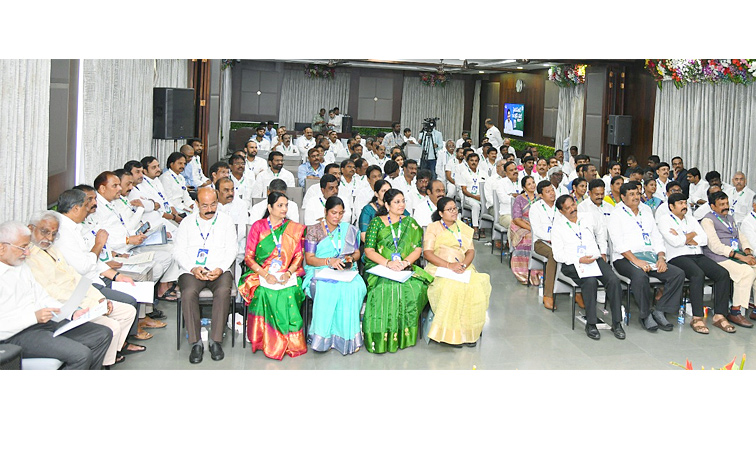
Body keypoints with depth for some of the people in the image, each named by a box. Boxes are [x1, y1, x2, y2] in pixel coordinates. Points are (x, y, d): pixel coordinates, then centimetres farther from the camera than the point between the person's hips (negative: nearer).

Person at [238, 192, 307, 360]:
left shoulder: (294, 228, 14)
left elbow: (299, 256, 9)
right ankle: (269, 344, -18)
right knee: (265, 294, -33)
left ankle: (291, 343, -16)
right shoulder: (258, 226, 7)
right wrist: (266, 275, -13)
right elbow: (249, 257, 2)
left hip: (287, 275, 1)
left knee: (290, 294, -31)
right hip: (262, 274, -1)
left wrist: (288, 273, -12)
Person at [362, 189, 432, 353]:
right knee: (384, 288, -34)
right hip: (379, 267, -2)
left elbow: (418, 249, 8)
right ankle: (381, 338, -23)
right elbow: (369, 251, -1)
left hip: (406, 269, 2)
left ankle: (403, 336, -17)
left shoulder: (410, 223, 15)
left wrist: (405, 262, -12)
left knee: (415, 287, -30)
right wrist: (388, 263, -17)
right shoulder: (376, 222, 7)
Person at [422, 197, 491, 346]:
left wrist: (464, 264, -11)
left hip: (463, 269, 4)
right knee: (451, 287, -36)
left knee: (478, 285, -29)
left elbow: (471, 251, 13)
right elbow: (427, 253, -4)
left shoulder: (464, 228, 22)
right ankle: (451, 333, -26)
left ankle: (468, 331, -21)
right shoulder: (433, 228, 8)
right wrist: (449, 265, -17)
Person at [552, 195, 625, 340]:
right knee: (590, 281, -34)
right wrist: (579, 260, -14)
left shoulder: (588, 218, 15)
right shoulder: (558, 226, 3)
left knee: (614, 280, -24)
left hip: (595, 259, 4)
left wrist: (603, 253, 21)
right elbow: (558, 255, -3)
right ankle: (591, 324, -25)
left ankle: (617, 323, -16)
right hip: (572, 264, -4)